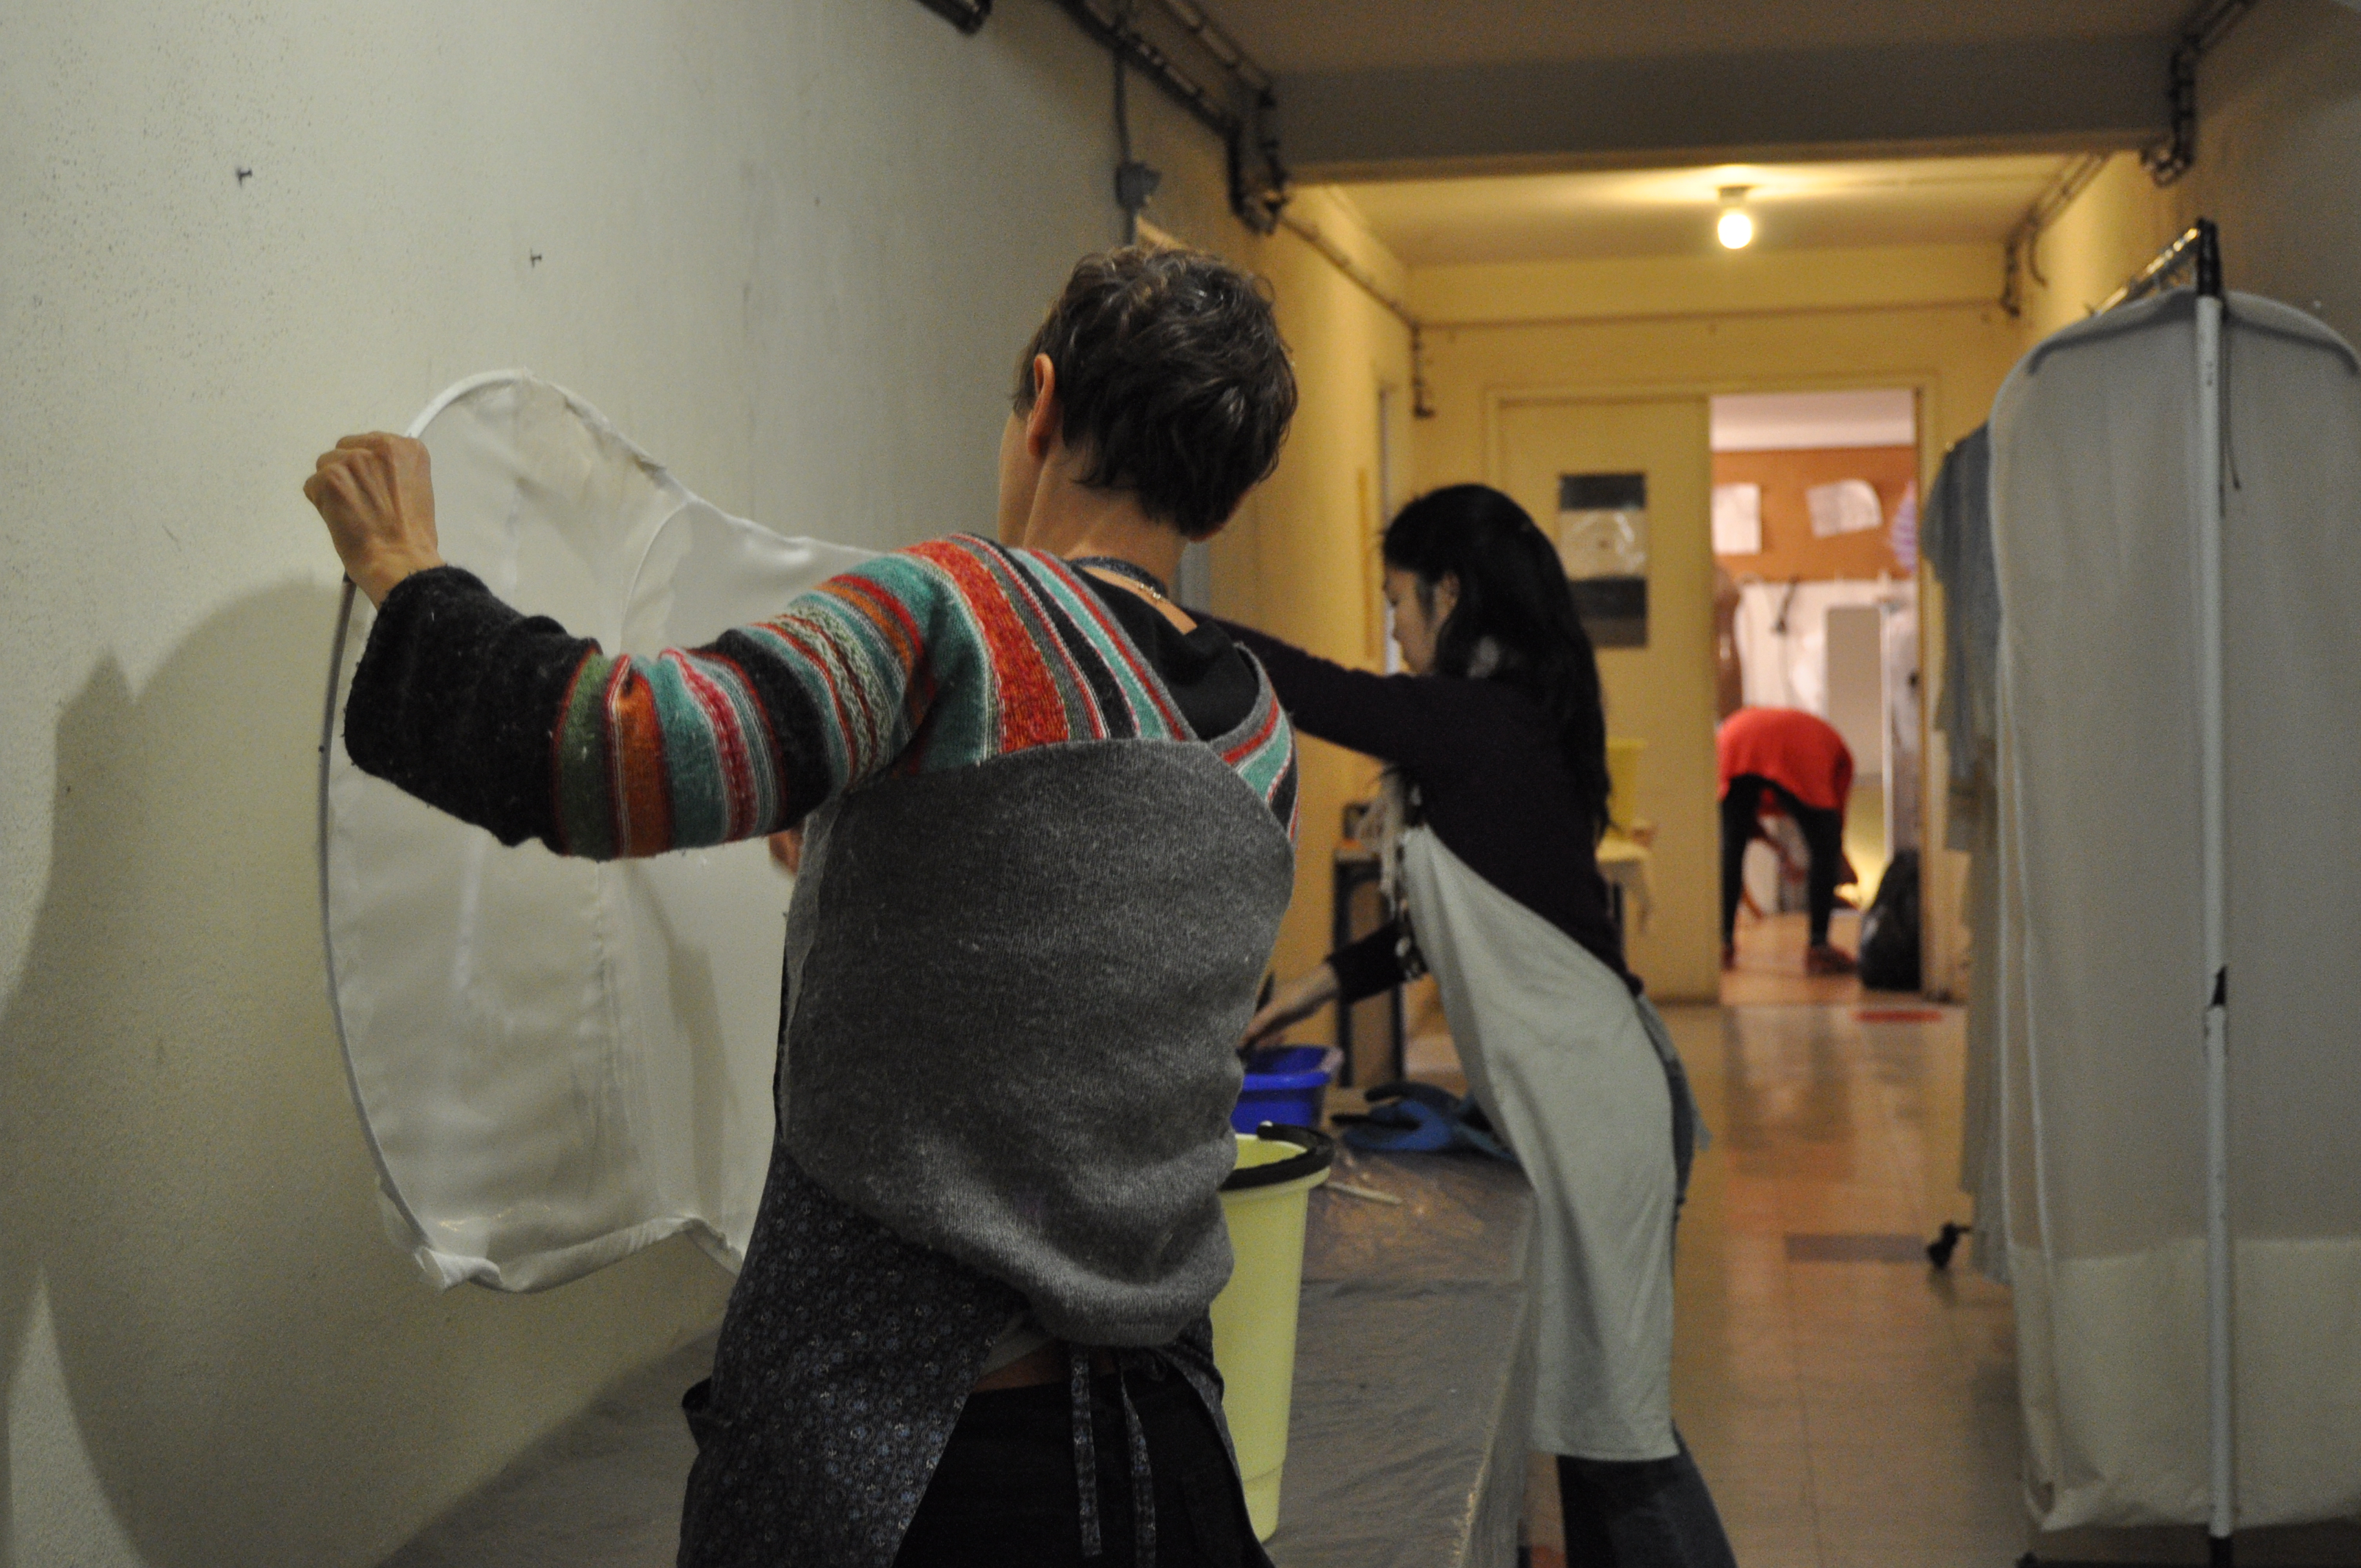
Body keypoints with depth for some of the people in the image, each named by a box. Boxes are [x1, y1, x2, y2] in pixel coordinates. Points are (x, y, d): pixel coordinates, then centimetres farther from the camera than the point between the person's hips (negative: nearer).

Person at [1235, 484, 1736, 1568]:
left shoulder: (1472, 724, -18)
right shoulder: (1511, 724, 12)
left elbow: (1296, 684, -18)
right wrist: (1329, 981, 18)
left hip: (1592, 1104, -10)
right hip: (1566, 1097, 10)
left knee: (1611, 1411, -1)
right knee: (1584, 1400, 16)